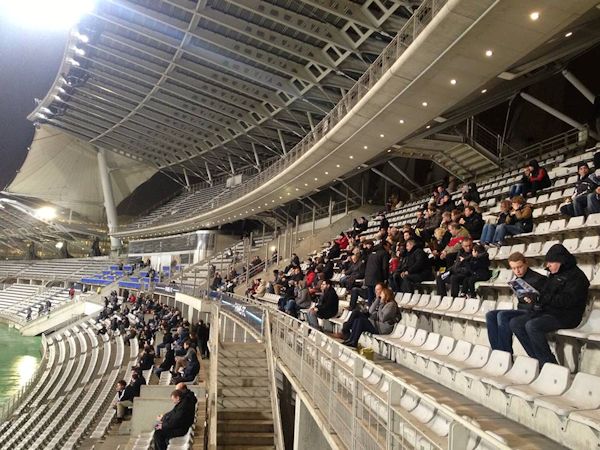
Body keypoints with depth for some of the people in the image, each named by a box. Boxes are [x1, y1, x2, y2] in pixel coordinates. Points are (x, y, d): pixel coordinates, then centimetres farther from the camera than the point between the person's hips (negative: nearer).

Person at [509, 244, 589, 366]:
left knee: (532, 325, -32)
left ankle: (548, 363, -21)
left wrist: (542, 298, -22)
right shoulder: (554, 275, 20)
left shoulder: (576, 276, -7)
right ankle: (537, 359, -13)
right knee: (515, 323, -10)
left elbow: (568, 300, -20)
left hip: (565, 316, -9)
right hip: (547, 311, 9)